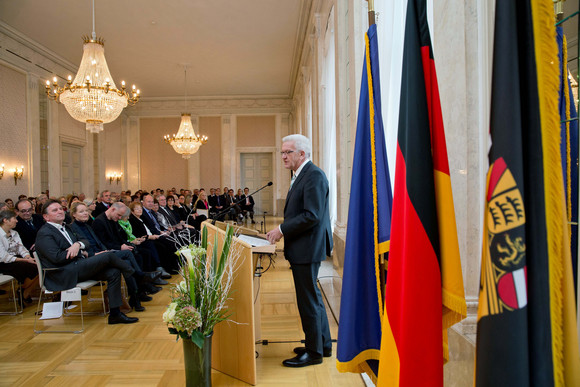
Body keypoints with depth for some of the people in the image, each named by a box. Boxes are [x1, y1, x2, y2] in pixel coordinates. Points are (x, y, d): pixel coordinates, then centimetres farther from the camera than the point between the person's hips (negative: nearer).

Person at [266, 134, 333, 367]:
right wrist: (282, 230, 8)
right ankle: (323, 345, 34)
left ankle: (314, 352, 18)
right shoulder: (300, 176, 15)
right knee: (312, 297, 19)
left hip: (307, 248, -11)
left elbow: (312, 216, -24)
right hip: (302, 248, 11)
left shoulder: (314, 176, -17)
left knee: (308, 300, 1)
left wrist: (282, 230, -19)